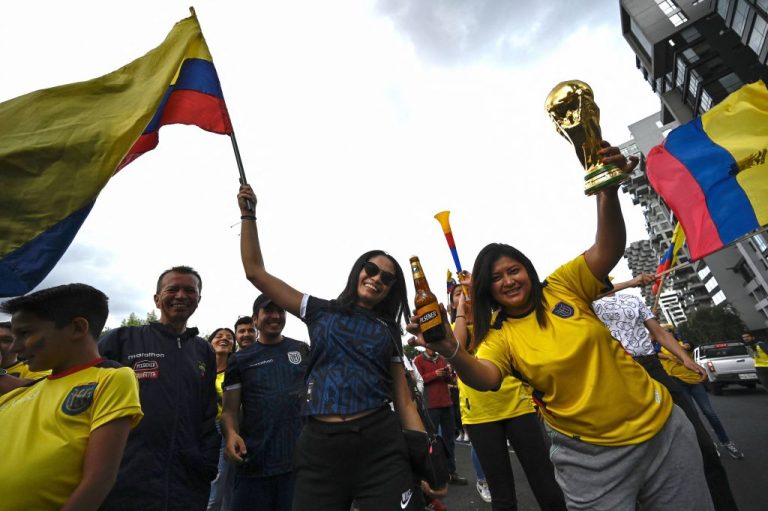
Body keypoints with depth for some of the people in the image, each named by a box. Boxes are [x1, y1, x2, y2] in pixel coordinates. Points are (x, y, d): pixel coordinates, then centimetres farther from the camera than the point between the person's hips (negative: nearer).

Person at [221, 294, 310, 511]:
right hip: (255, 460, 0)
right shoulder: (240, 360, 4)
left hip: (301, 456, 1)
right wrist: (231, 434, -19)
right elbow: (230, 409, 1)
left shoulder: (303, 351, 6)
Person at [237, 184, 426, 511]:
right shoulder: (320, 311, 6)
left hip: (381, 444, 1)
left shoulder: (389, 332, 9)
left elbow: (404, 402, 8)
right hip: (320, 445, 0)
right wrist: (248, 214, 2)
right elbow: (255, 272, 6)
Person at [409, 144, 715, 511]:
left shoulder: (563, 287, -9)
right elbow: (485, 377, -30)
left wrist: (608, 191, -37)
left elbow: (608, 249, -21)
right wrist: (451, 351, -50)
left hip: (660, 428, 2)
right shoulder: (499, 337, -11)